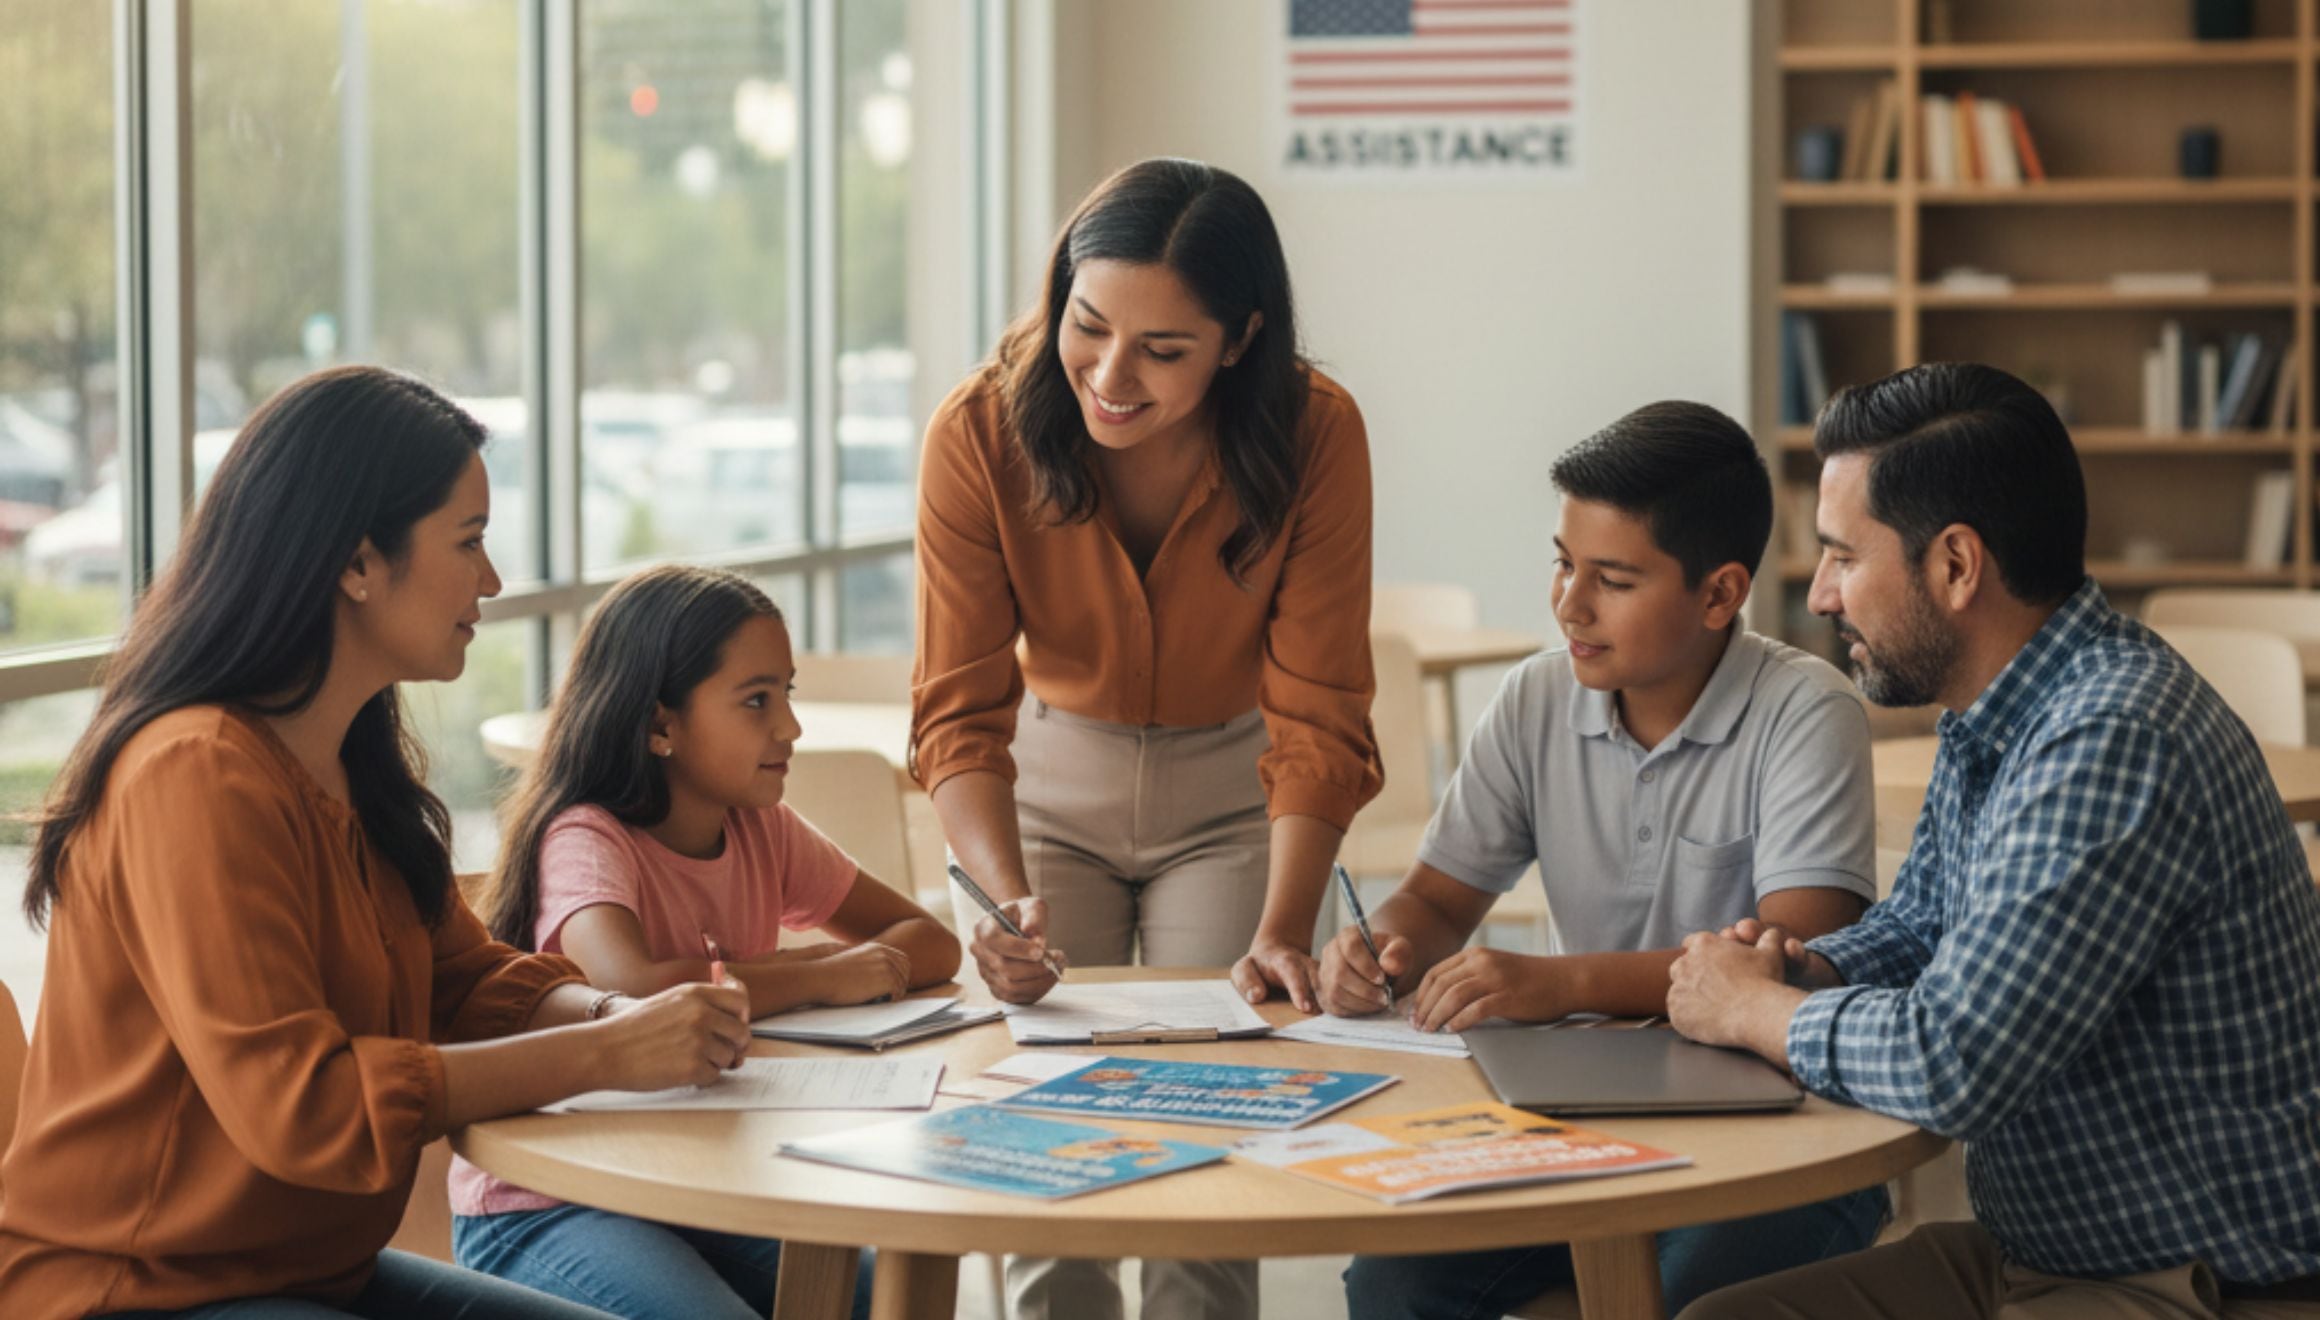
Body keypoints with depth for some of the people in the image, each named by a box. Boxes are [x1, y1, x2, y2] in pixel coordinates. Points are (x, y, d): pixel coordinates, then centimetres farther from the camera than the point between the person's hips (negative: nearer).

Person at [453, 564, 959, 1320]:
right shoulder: (586, 840, -17)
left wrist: (765, 972, -15)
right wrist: (825, 977, -23)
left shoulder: (764, 832, 4)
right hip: (542, 1208, -6)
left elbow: (928, 945, 5)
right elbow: (633, 988, -37)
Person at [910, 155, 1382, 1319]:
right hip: (1053, 776, 1)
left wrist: (1282, 932, -32)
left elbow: (1316, 720, -21)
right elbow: (961, 710, -22)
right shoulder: (981, 435, -24)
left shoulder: (1314, 435, -25)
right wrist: (1010, 899, -39)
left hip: (1233, 790, -1)